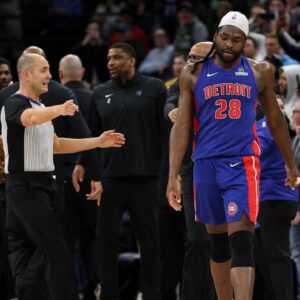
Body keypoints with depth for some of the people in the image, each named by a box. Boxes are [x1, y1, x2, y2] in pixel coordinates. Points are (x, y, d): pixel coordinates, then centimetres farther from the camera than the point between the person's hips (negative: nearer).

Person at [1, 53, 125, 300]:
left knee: (26, 252, 9)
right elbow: (30, 117, -37)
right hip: (26, 185, -10)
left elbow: (55, 145, 26)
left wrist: (98, 142, 21)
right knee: (56, 252, -14)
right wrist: (59, 110, -57)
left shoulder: (41, 108, 18)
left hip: (40, 185, 10)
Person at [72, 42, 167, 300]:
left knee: (149, 240, 4)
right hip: (111, 178, 3)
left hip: (145, 178, -3)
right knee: (106, 238, 1)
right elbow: (92, 133, 15)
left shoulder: (154, 89, 2)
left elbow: (167, 129, -1)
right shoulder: (101, 94, 11)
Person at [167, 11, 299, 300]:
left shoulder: (259, 73, 6)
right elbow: (181, 126, 4)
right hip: (206, 165, 2)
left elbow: (275, 119, 18)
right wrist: (173, 176, -4)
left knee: (241, 244, -15)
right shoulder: (194, 74, 5)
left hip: (243, 164, -2)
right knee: (218, 243, 10)